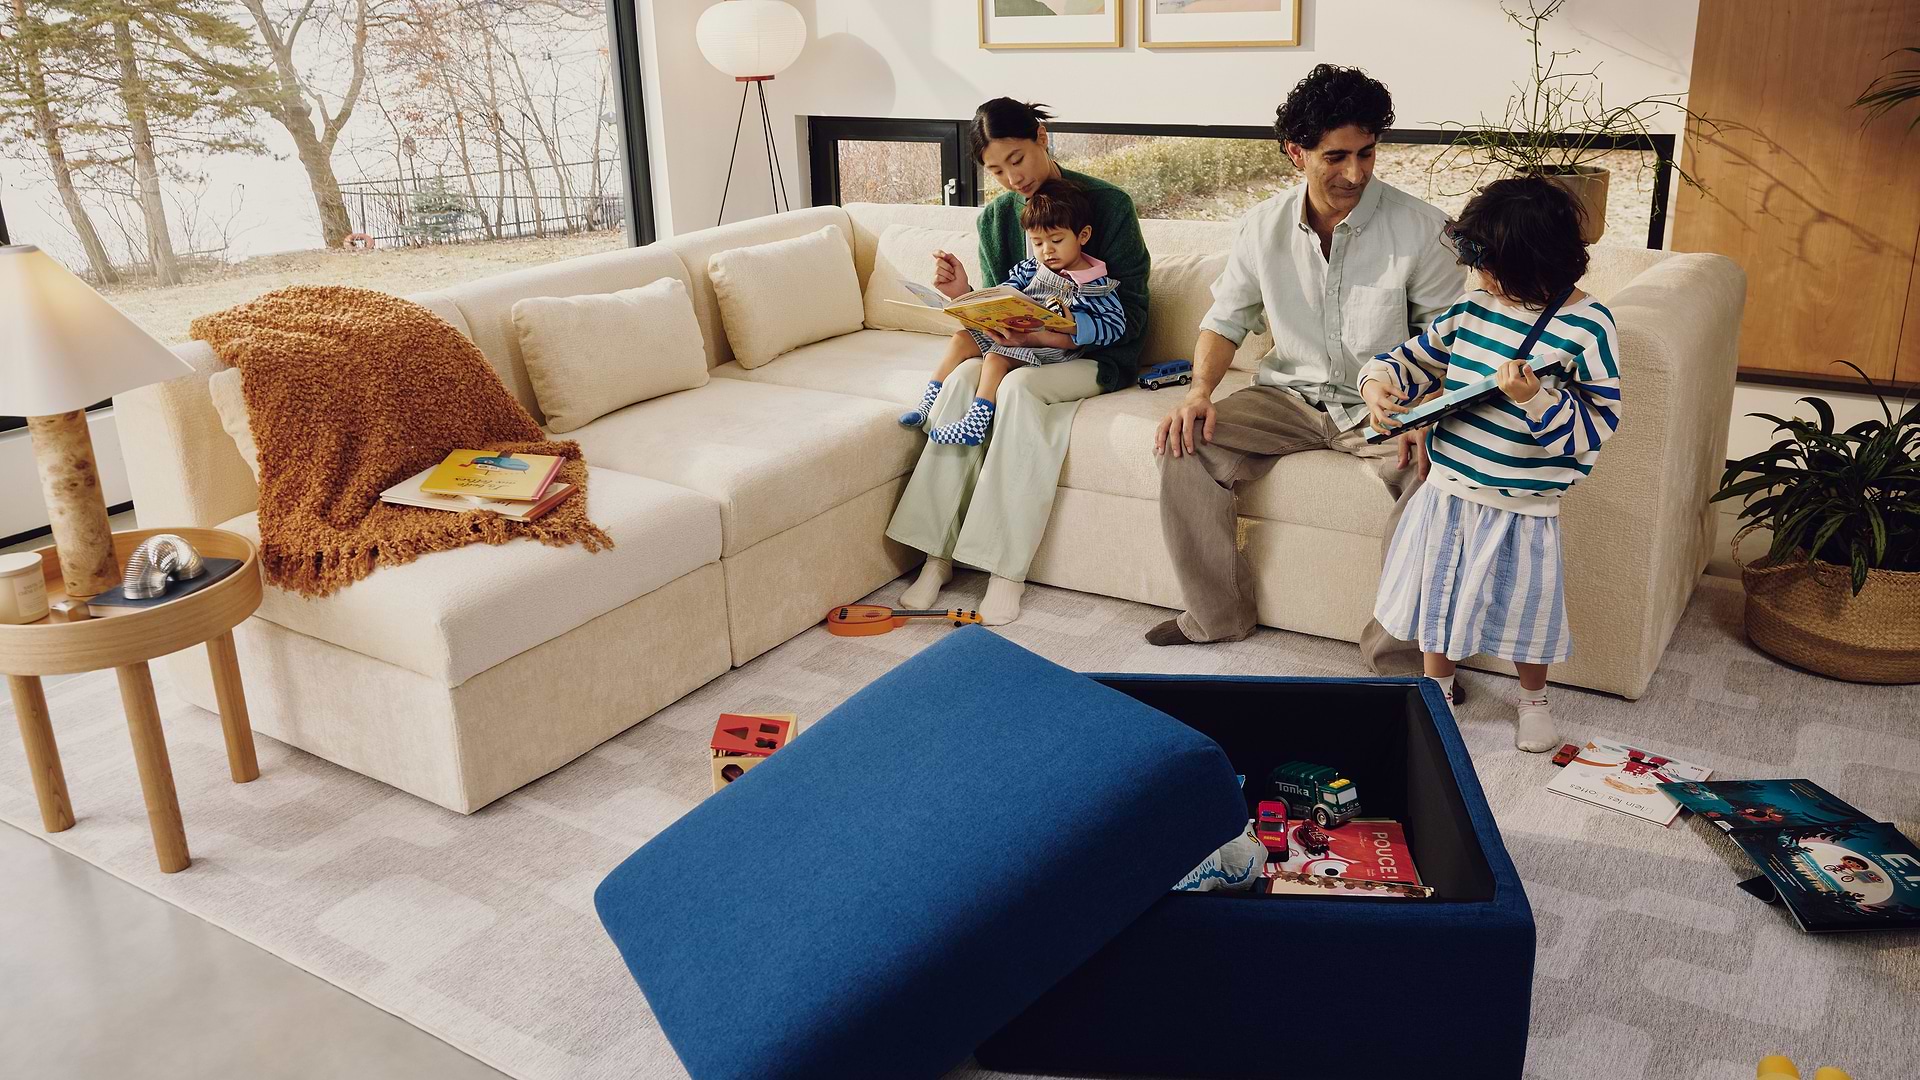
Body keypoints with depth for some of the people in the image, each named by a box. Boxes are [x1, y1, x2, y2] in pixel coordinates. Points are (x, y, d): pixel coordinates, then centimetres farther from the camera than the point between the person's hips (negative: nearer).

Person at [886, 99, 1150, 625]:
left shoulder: (1109, 203, -9)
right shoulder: (996, 217, 6)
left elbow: (1129, 315, -12)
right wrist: (966, 294, -15)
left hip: (1094, 358, -4)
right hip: (1022, 351, 4)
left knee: (1018, 385, -35)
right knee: (963, 376, -28)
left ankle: (1007, 568, -31)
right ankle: (938, 554, -25)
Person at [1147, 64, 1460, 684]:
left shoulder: (1418, 227, -10)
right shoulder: (1264, 227, -1)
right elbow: (1225, 321, 8)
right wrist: (1200, 392, -12)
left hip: (1385, 405, -3)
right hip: (1290, 396, 3)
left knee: (1434, 472, -33)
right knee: (1186, 445, -19)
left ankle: (1399, 650, -14)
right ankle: (1216, 614, -2)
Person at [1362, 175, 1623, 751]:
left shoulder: (1587, 327, -14)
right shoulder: (1473, 310, -1)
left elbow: (1597, 424, -16)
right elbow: (1414, 356, 10)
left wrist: (1536, 398, -30)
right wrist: (1378, 381, -10)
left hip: (1522, 504, -4)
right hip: (1449, 489, 4)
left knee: (1527, 612, 14)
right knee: (1436, 593, 17)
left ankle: (1533, 701, 41)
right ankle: (1437, 689, 41)